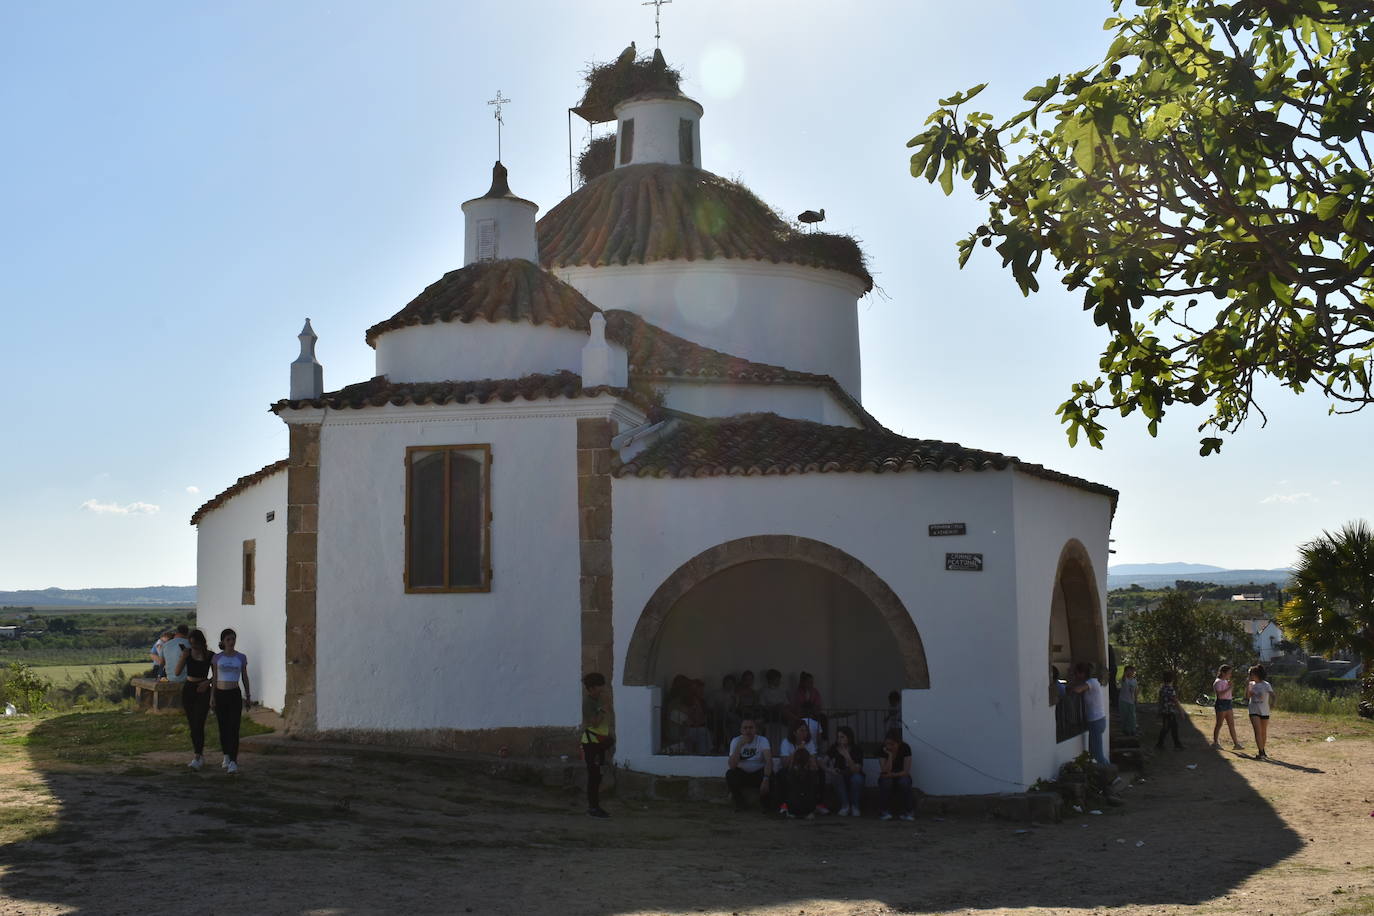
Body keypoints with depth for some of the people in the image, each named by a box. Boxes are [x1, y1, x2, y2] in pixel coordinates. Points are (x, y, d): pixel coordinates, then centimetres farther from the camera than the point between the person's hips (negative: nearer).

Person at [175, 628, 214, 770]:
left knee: (199, 725, -13)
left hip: (202, 691, -4)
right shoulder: (187, 653, 1)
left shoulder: (209, 656, -5)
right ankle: (200, 755, 21)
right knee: (192, 725, 9)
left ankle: (197, 758, -15)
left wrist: (208, 682, -11)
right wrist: (183, 657, -17)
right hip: (188, 689, 4)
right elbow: (177, 673, -5)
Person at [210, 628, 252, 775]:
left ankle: (233, 762, -15)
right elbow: (214, 678, 6)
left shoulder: (241, 658, 3)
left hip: (235, 695, -1)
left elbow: (245, 678, 9)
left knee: (234, 729, -10)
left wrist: (248, 696, 10)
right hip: (220, 694, 1)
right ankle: (226, 756, 29)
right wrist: (212, 697, 2)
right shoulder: (217, 658, 2)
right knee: (223, 728, 10)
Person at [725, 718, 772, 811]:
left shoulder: (762, 740, -14)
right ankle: (739, 803, -3)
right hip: (742, 774, 1)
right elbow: (732, 766, -25)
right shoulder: (736, 741, -12)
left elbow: (769, 760, -31)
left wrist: (766, 779, -47)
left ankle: (764, 803, -2)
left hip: (758, 774, 0)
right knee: (730, 774, -30)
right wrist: (740, 745, -34)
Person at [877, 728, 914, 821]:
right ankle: (885, 812, -22)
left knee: (904, 782, -34)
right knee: (886, 782, -34)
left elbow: (906, 771, -18)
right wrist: (890, 755, -30)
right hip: (888, 777, 0)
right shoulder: (883, 750, -15)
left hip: (901, 776, 0)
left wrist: (893, 774, -31)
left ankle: (905, 812, -20)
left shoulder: (905, 748, -17)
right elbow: (886, 771, -23)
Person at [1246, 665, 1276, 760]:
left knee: (1263, 732, 11)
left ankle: (1262, 751, 27)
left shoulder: (1266, 685, -6)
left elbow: (1272, 695, -17)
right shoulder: (1251, 684, 5)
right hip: (1254, 711, 1)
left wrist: (1272, 703, -35)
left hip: (1264, 712, -1)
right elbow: (1247, 695, -1)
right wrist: (1247, 685, -9)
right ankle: (1260, 752, -14)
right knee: (1257, 731, -12)